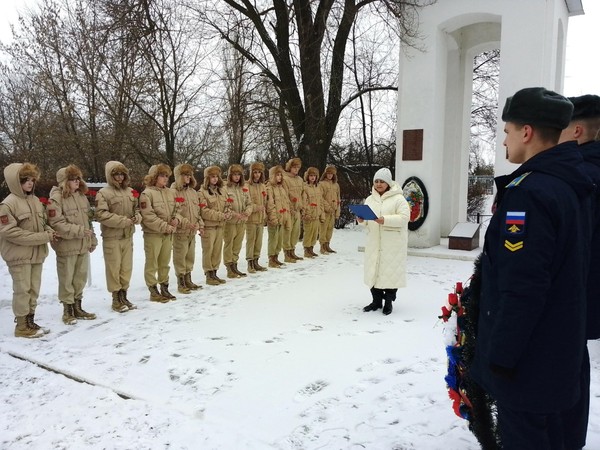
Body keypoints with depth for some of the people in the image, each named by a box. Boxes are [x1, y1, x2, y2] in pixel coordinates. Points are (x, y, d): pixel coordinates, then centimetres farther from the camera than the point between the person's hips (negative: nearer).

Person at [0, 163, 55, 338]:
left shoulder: (35, 200, 8)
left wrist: (49, 232, -3)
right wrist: (43, 237, -20)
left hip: (36, 253, 7)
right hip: (19, 254, -7)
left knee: (34, 289, 13)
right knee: (22, 290, 0)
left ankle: (30, 322, 26)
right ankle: (22, 326, 12)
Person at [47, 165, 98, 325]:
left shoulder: (81, 195, 11)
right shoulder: (56, 198, -12)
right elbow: (57, 223, -19)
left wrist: (92, 239, 13)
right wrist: (79, 231, -21)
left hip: (83, 245, 7)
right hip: (66, 246, -7)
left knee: (81, 277, 15)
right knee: (67, 280, 5)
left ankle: (77, 308, 29)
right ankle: (67, 310, 19)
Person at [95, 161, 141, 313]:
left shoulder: (130, 191, 10)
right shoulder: (104, 193, -8)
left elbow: (136, 209, 21)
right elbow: (101, 215, -16)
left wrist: (137, 217, -3)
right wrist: (123, 220, -19)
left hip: (128, 236, 6)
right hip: (112, 237, -6)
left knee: (126, 268, 12)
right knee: (114, 269, 3)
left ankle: (123, 296, 26)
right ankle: (116, 299, 14)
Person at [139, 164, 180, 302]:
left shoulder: (170, 192, 10)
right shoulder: (147, 194, -12)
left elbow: (178, 208, 16)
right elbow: (148, 216, -19)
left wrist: (177, 219, -6)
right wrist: (165, 227, -18)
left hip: (168, 234, 7)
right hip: (153, 234, -7)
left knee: (165, 262, 15)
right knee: (152, 263, 3)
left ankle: (164, 288, 27)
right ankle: (154, 292, 11)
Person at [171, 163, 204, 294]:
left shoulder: (193, 191, 13)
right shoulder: (173, 192, -11)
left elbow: (198, 211, 18)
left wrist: (200, 225, 10)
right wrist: (185, 223, -23)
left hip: (192, 231, 7)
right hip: (180, 231, -7)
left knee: (190, 256, 15)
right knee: (180, 257, 1)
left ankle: (188, 280, 27)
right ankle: (181, 283, 11)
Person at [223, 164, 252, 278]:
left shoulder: (243, 188, 10)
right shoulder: (225, 188, -10)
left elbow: (249, 203, 12)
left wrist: (246, 212, -8)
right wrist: (235, 214, -19)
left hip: (242, 222, 6)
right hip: (229, 222, -6)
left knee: (237, 246, 13)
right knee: (229, 245, 3)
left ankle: (234, 266, 24)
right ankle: (230, 269, 10)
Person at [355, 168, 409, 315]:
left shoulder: (398, 198, -5)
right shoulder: (370, 199, 12)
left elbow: (404, 217, -16)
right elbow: (367, 222, 15)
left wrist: (385, 220, -26)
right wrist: (361, 220, -9)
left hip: (392, 244, -5)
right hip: (374, 242, 5)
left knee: (390, 271, 0)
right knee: (373, 270, 10)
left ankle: (388, 302, 15)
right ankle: (376, 300, 24)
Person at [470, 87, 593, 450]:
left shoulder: (529, 191, -23)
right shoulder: (572, 186, 8)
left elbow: (522, 287, -26)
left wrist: (501, 351, -17)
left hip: (527, 352, -9)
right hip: (558, 344, 9)